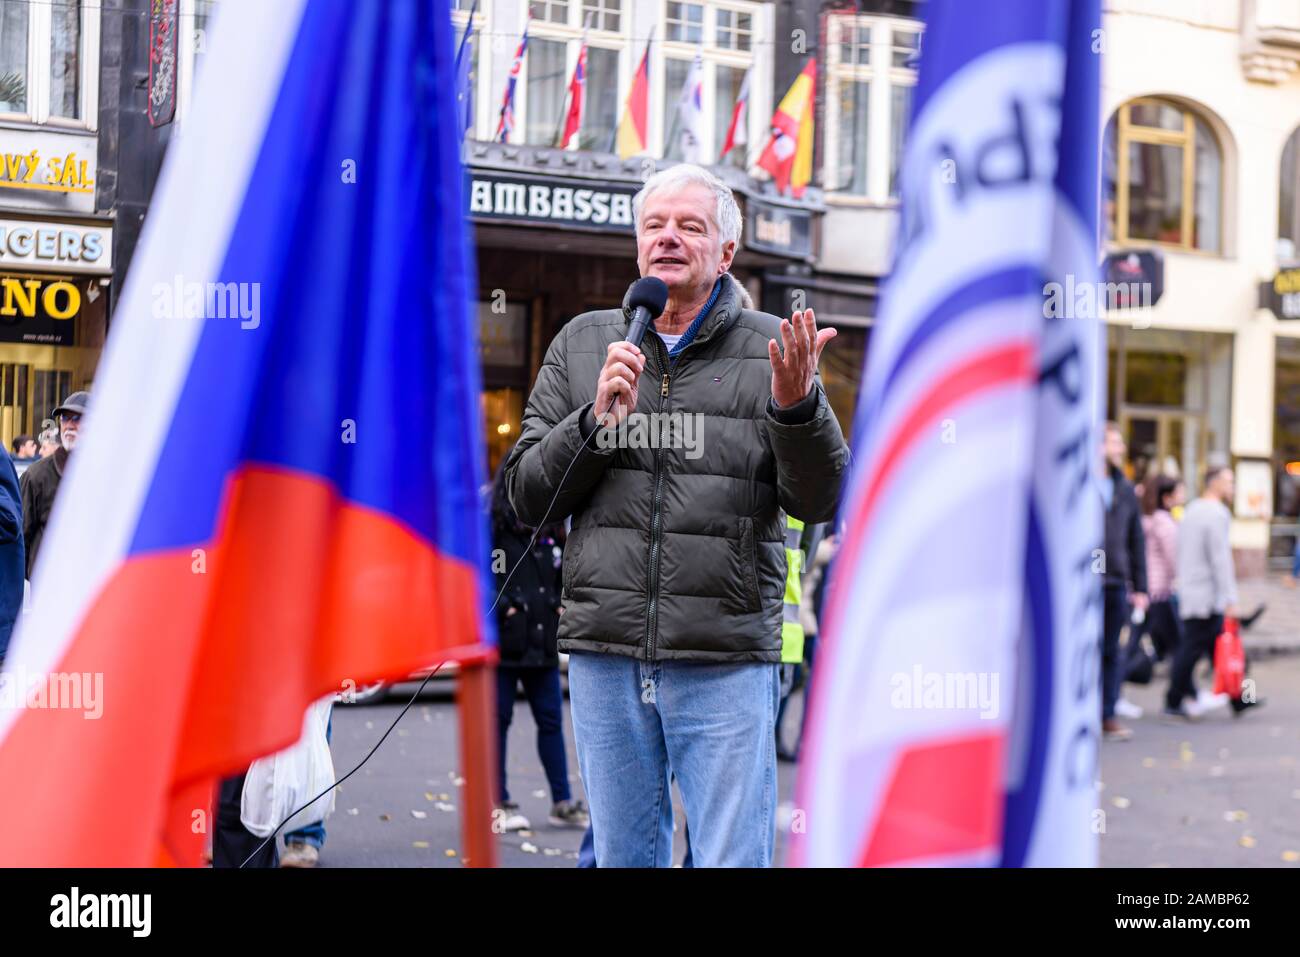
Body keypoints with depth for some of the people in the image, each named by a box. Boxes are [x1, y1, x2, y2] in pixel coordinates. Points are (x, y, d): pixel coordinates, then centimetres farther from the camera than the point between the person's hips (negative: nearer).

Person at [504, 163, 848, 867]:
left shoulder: (770, 349, 4)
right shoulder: (582, 346, 11)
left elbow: (818, 501, -2)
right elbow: (528, 497, 7)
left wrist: (796, 405, -20)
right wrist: (598, 421, -10)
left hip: (727, 659, -3)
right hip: (605, 653, 3)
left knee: (734, 858, -3)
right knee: (621, 856, 12)